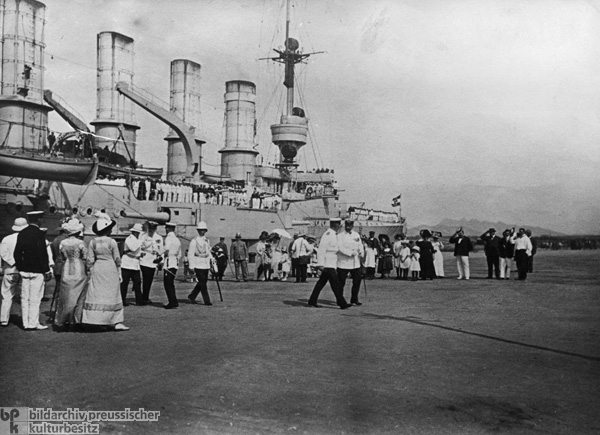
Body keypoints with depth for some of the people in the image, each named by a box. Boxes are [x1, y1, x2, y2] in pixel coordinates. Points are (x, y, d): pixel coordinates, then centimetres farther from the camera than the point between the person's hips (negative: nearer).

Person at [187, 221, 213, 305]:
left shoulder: (207, 241, 13)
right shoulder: (194, 241, -4)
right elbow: (190, 254, -6)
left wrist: (209, 265, 15)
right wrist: (192, 266, -11)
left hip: (206, 265, 6)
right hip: (198, 265, -6)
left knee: (202, 282, 8)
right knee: (203, 283, -8)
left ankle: (191, 297, 24)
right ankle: (207, 300, -4)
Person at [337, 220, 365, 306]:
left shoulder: (356, 235, 13)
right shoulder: (340, 236, -4)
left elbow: (360, 245, 13)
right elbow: (340, 248, -15)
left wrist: (361, 253, -6)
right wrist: (351, 253, -23)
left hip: (355, 263, 5)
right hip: (343, 263, -5)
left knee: (357, 280, 7)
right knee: (341, 282, -1)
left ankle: (354, 299, 20)